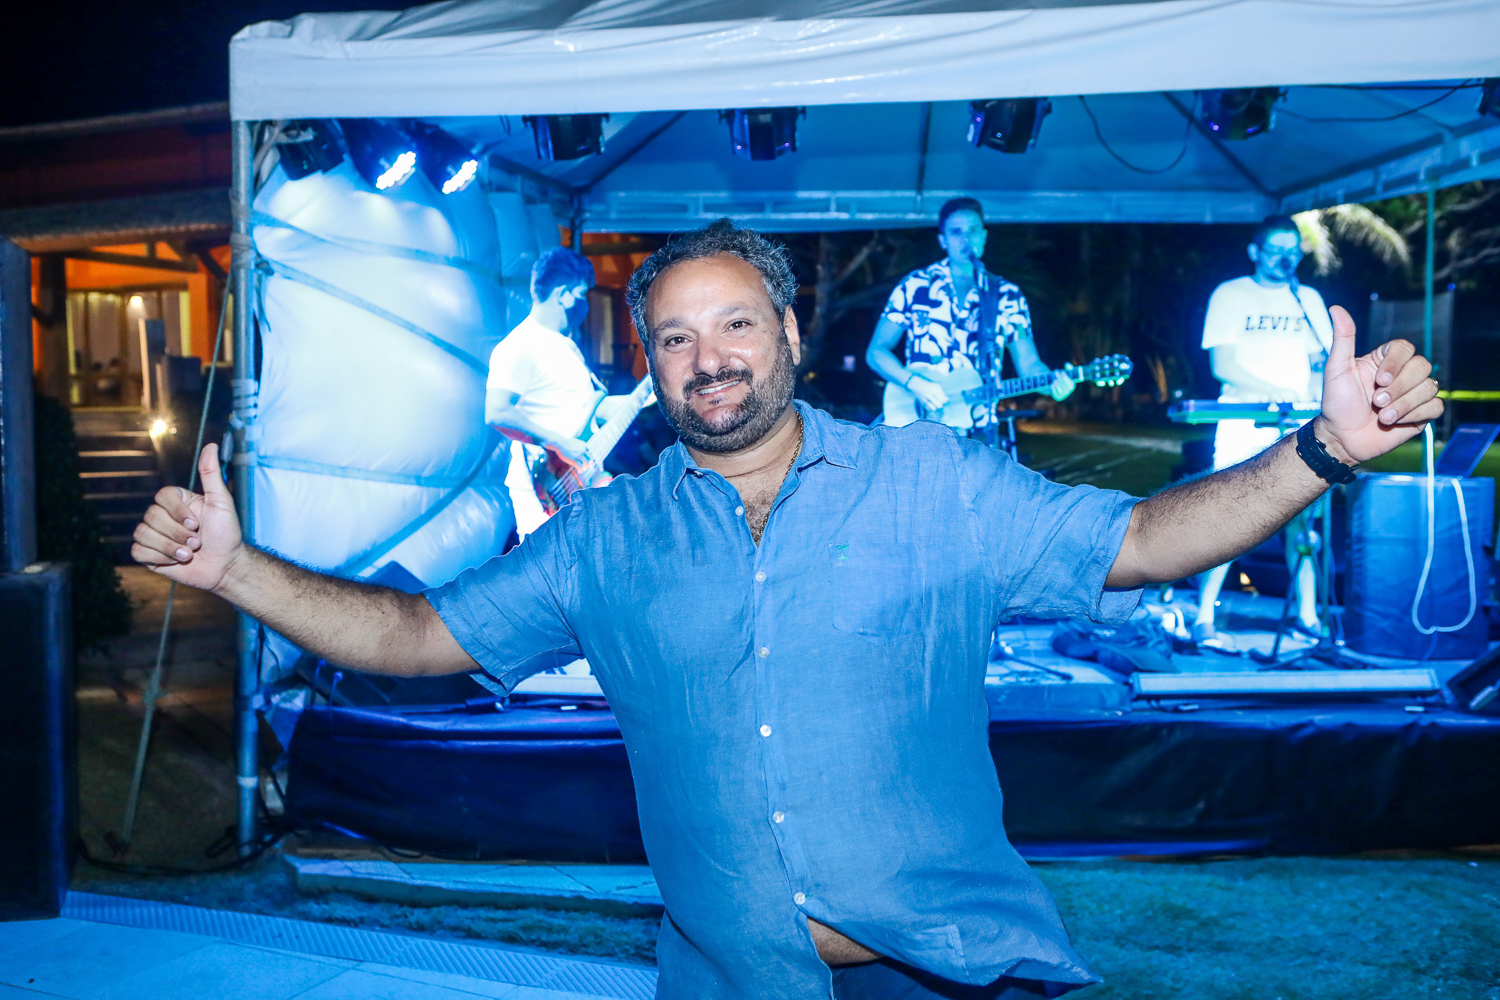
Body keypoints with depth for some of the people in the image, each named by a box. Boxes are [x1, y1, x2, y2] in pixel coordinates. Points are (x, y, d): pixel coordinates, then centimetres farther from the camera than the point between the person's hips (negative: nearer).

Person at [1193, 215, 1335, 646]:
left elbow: (1320, 363, 15)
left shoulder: (1309, 299, 16)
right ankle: (1203, 618, -3)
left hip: (1298, 428, 4)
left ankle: (1307, 615, 9)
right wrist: (1273, 391, -18)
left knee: (1302, 521, -1)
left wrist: (1317, 397, -7)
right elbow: (1223, 365, -6)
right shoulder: (1230, 295, 3)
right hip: (1244, 425, -4)